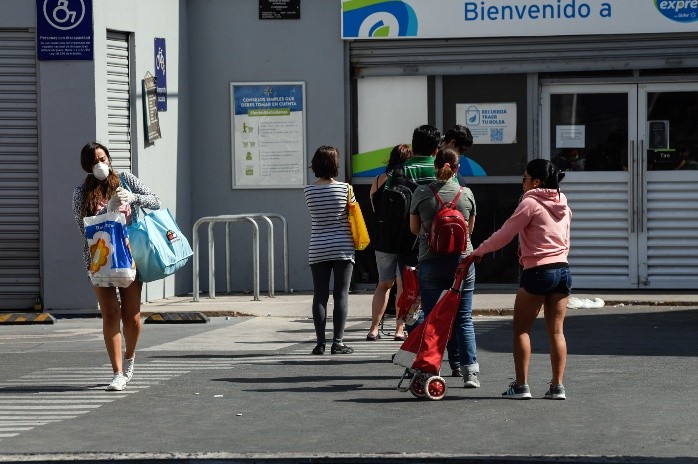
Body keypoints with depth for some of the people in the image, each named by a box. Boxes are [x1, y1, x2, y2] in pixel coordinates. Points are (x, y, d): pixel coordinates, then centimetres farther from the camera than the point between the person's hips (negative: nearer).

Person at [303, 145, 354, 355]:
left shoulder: (309, 190, -1)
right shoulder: (344, 188, -7)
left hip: (318, 249, 2)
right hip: (342, 248, -2)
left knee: (320, 296, 3)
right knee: (341, 295, 1)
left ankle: (320, 342, 1)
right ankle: (338, 342, -3)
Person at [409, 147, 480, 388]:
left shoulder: (421, 194, -6)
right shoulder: (466, 194, -2)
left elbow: (414, 229, 6)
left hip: (430, 262, -1)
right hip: (461, 260, 1)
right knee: (463, 319, 6)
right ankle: (470, 370, -1)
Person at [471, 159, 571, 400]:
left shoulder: (530, 203, -8)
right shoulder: (562, 205, 14)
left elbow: (505, 234, -8)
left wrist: (479, 251, 4)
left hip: (538, 272, -7)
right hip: (563, 270, 7)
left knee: (521, 328, 2)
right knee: (556, 330, 7)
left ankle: (521, 385, -1)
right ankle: (557, 386, 3)